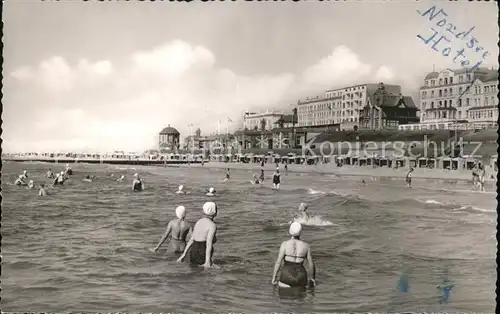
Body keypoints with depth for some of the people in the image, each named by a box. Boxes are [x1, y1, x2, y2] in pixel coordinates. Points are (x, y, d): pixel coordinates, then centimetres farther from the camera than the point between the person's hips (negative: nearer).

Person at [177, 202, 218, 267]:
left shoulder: (199, 222, 12)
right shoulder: (212, 225, -12)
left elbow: (191, 240, 13)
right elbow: (209, 243, -23)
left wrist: (183, 255, 14)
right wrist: (208, 261, -29)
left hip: (194, 253, 8)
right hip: (204, 255, -8)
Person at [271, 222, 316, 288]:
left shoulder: (285, 244, -6)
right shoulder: (306, 245, 1)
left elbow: (278, 262, -9)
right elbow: (311, 264, 4)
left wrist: (274, 277, 1)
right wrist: (313, 278, 18)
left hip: (287, 276, -2)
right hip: (301, 278, 2)